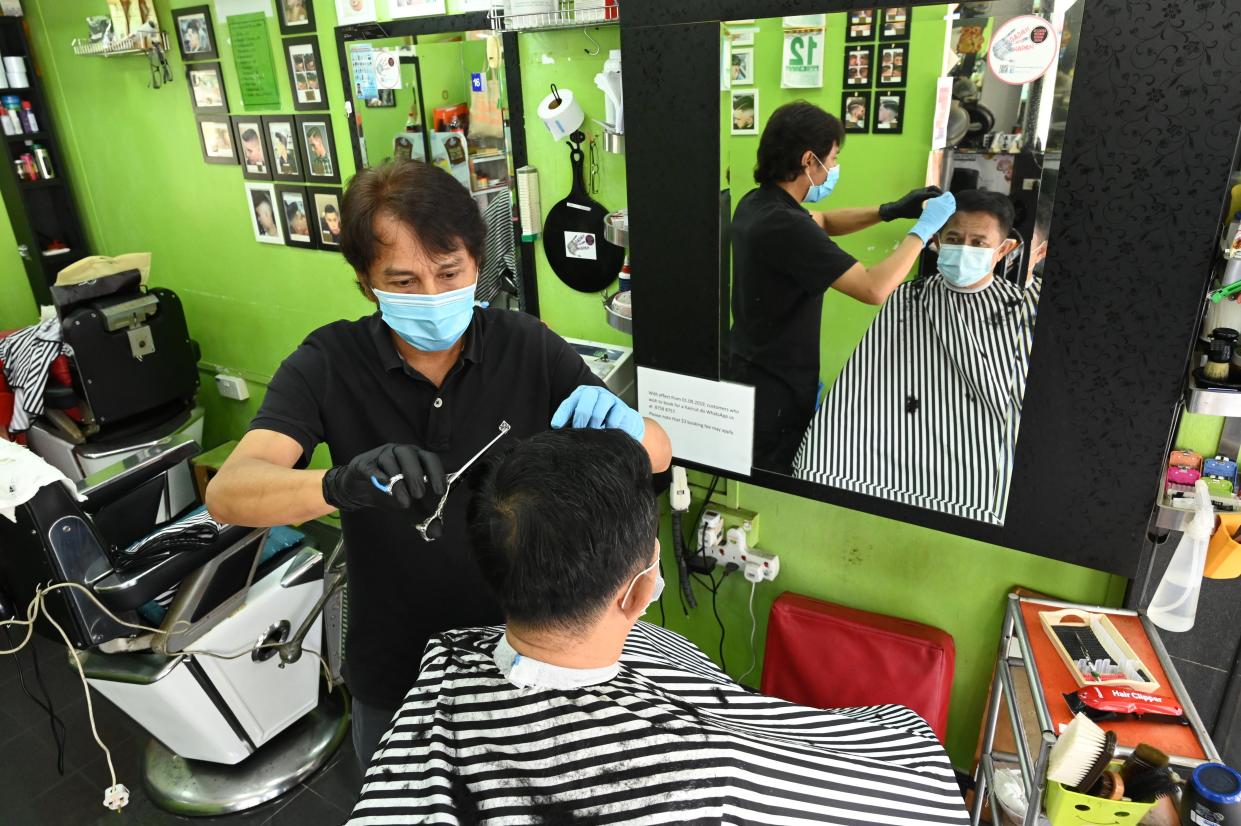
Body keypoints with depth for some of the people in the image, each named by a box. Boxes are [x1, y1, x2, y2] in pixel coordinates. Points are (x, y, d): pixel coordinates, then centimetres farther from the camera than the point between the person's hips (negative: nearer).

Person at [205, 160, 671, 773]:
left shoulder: (528, 347, -13)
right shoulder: (329, 363, -15)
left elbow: (659, 453, -11)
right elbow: (227, 493, -26)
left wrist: (623, 424, -35)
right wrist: (341, 483, -47)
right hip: (395, 676, 0)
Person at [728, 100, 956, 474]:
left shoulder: (757, 203, 2)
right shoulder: (784, 225, -29)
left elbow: (821, 223, 19)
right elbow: (875, 288, -31)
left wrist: (889, 211, 7)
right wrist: (924, 227, -17)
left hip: (750, 365, 9)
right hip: (775, 385, -9)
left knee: (755, 482, 24)